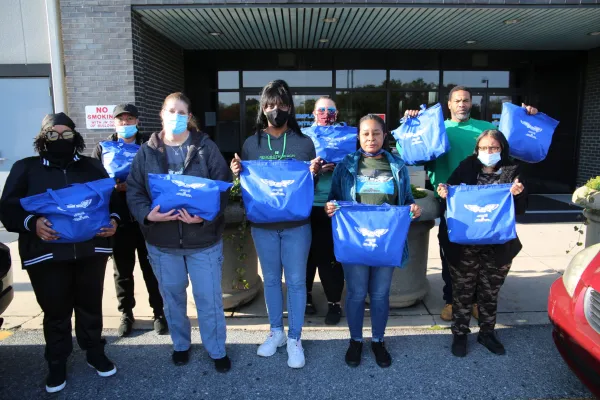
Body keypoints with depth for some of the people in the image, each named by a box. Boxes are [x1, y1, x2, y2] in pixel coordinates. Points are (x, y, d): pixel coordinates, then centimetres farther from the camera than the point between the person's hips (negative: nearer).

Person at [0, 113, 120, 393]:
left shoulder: (92, 167, 10)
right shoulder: (25, 168, 5)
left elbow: (112, 198, 12)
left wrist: (113, 220, -8)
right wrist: (32, 223, -21)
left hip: (91, 250, 2)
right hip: (46, 253, -1)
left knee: (91, 304, 13)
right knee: (55, 310, 8)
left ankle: (95, 353, 33)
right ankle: (57, 363, 28)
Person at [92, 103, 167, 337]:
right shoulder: (102, 149, 8)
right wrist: (114, 187, -16)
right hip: (118, 221, 1)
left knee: (152, 269, 7)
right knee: (122, 271, 12)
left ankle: (159, 313, 21)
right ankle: (126, 314, 28)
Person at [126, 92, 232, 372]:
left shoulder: (206, 147, -3)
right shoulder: (147, 151, 3)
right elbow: (134, 190, 0)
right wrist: (147, 214, -20)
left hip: (203, 238, -2)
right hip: (162, 240, 2)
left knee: (209, 297, 6)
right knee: (172, 297, 17)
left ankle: (217, 350, 26)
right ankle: (180, 344, 40)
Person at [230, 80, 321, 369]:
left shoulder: (304, 142, 0)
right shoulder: (251, 144, 3)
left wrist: (315, 172, -17)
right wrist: (237, 173, -13)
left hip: (296, 224, -2)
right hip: (262, 225, 2)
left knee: (296, 281, 6)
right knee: (271, 279, 15)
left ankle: (294, 339, 21)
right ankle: (276, 332, 33)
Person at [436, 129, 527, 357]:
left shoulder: (512, 172, 3)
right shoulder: (466, 168, 1)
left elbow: (520, 210, 0)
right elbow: (449, 190, 0)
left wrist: (518, 195, -21)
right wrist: (444, 192, -23)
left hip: (497, 246, 1)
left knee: (490, 291, 15)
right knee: (463, 290, 8)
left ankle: (487, 332, 33)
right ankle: (459, 334, 24)